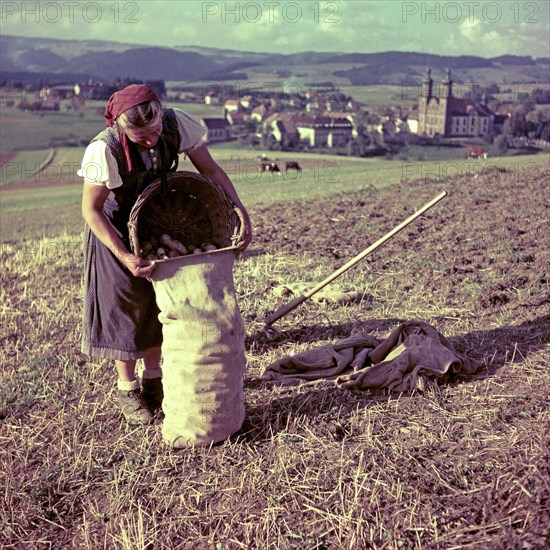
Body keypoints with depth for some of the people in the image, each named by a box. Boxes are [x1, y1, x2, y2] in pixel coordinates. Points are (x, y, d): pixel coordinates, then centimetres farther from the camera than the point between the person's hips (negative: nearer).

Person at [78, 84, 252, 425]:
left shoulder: (177, 124, -26)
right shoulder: (105, 150, -35)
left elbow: (210, 169, -15)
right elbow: (91, 210, -25)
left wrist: (242, 215, -25)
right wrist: (125, 256, -34)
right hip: (116, 225, -4)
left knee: (161, 299, 11)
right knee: (125, 304, 2)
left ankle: (153, 380, 29)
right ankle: (127, 390, 20)